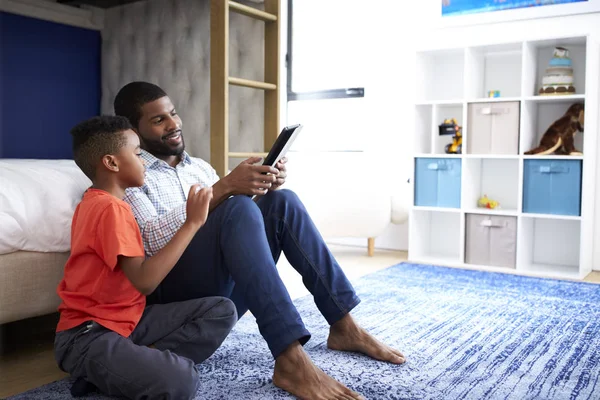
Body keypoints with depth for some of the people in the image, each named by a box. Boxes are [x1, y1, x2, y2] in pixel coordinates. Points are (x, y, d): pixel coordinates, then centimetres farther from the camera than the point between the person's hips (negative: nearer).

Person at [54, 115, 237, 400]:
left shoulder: (94, 202, 16)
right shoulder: (111, 208, -17)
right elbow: (145, 280, -27)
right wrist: (192, 223, -22)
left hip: (127, 319, 10)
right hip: (89, 333, -10)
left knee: (222, 310, -5)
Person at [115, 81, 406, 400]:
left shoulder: (200, 167, 21)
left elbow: (241, 228, 16)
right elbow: (153, 241, -18)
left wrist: (264, 190, -4)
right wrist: (225, 187, -24)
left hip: (225, 294, 6)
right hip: (175, 298, -6)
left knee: (282, 201, -10)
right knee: (238, 208, -29)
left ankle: (343, 326, -12)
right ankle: (290, 361, -39)